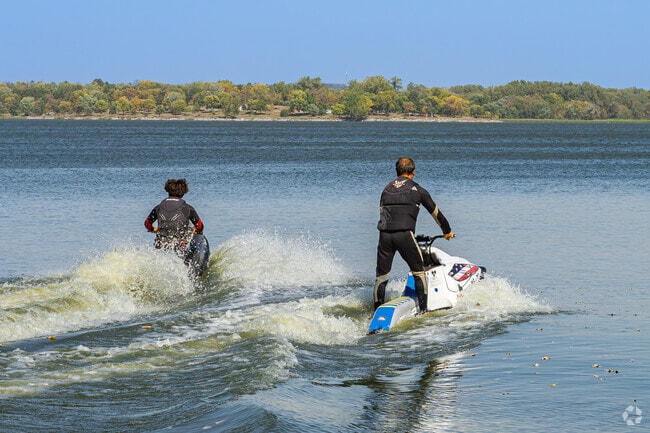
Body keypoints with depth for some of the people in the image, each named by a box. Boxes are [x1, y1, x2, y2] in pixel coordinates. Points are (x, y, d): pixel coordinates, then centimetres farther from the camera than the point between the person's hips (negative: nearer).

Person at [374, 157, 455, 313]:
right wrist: (447, 231, 36)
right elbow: (435, 212, 22)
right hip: (404, 234, -3)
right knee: (418, 272, 11)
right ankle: (423, 310, 6)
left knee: (381, 276, 10)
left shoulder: (386, 190, 20)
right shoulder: (417, 190, 12)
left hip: (385, 234, 3)